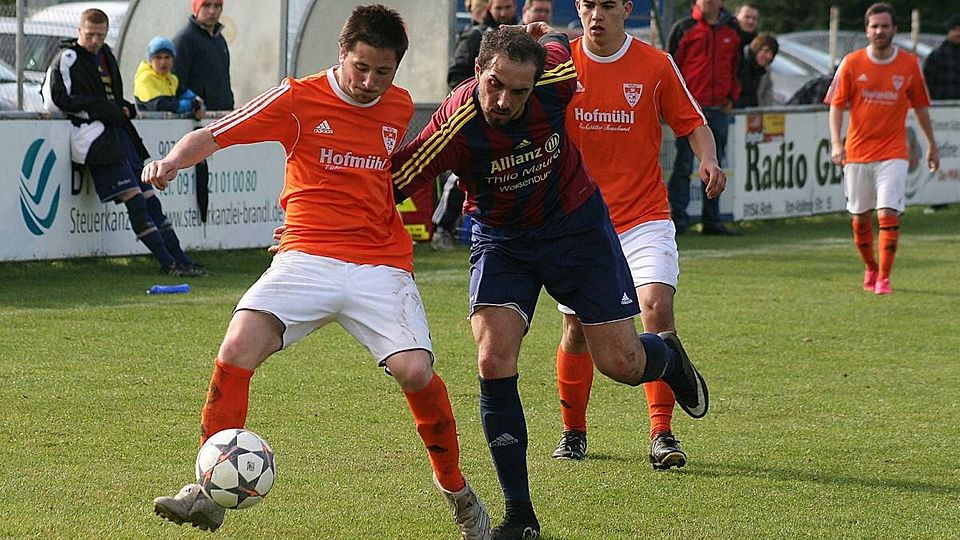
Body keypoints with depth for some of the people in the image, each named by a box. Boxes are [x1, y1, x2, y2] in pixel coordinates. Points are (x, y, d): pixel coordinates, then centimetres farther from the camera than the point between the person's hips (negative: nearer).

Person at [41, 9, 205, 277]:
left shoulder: (105, 54, 20)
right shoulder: (68, 59, -4)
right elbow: (56, 100, -14)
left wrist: (124, 108, 8)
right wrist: (104, 109, -13)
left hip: (120, 134, 8)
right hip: (96, 137, -8)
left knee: (150, 199, 6)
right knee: (134, 198, -16)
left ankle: (180, 259, 8)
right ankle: (168, 263, -17)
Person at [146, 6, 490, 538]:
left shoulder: (400, 107, 9)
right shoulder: (300, 99, -3)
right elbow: (211, 135, -6)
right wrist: (173, 160, -24)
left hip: (381, 265, 2)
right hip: (306, 258, -2)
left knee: (415, 371, -18)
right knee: (238, 346, -24)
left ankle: (456, 490, 7)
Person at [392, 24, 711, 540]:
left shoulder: (555, 76, -26)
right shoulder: (455, 128, -31)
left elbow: (559, 42, -2)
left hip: (575, 222, 1)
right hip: (500, 238, -1)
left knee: (621, 363, -1)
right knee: (493, 361, -18)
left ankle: (668, 356, 40)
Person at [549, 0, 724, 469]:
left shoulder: (656, 65, -3)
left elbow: (692, 123, 4)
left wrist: (708, 159, -14)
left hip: (644, 215, -1)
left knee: (657, 306, -20)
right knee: (578, 328, 4)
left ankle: (662, 434, -15)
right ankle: (572, 431, 26)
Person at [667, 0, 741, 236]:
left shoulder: (731, 32, 13)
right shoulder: (684, 28, 0)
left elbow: (737, 67, 23)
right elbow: (671, 65, 1)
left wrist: (731, 98, 13)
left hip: (719, 110, 4)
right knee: (684, 165, -7)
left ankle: (712, 221, 12)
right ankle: (678, 217, -6)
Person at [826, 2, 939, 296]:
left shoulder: (910, 64, 1)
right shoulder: (851, 63, -1)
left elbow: (920, 106, 13)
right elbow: (836, 105, -2)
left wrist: (931, 145, 19)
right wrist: (836, 143, -15)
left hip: (893, 153, -1)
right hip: (857, 152, 1)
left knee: (888, 214, -14)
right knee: (860, 218, 8)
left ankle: (884, 277, -6)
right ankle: (870, 269, 31)